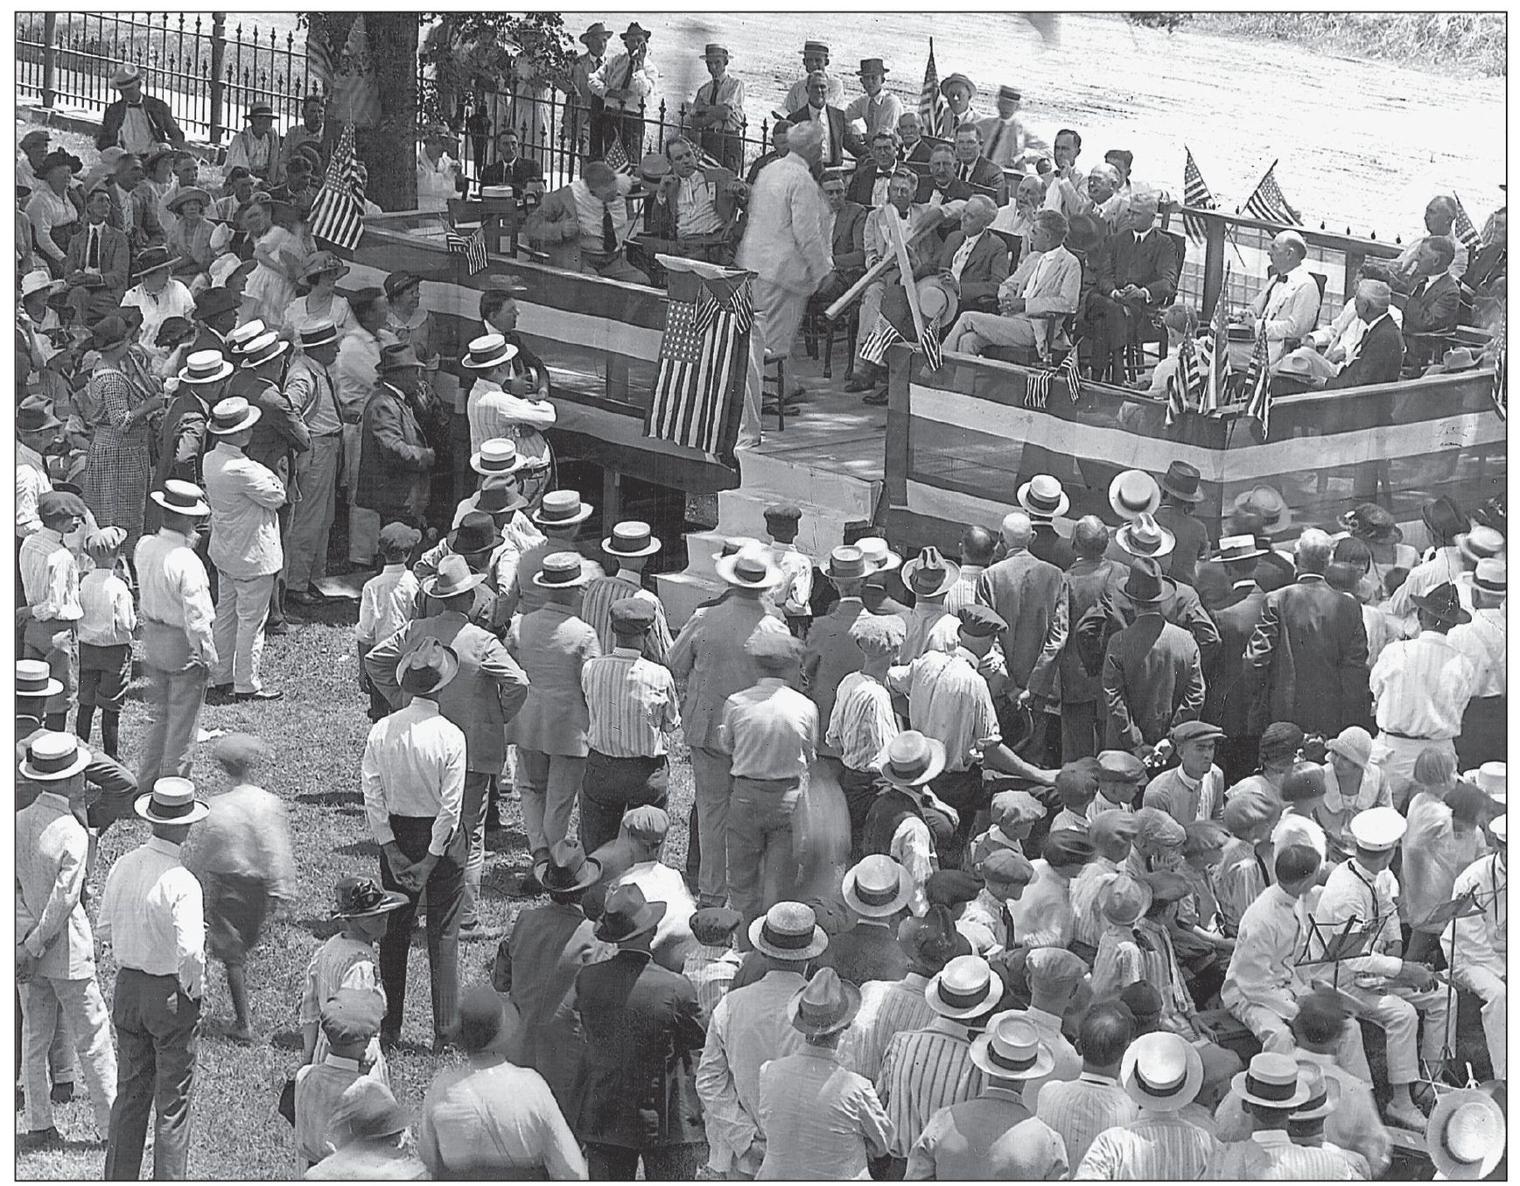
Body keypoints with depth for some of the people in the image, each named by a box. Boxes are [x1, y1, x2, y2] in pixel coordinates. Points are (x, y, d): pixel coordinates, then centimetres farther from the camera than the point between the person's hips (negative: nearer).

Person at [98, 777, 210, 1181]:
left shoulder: (123, 867, -3)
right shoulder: (182, 881, -23)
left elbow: (103, 930, 7)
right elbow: (190, 951, -29)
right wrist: (193, 989, -12)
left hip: (127, 986, 6)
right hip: (172, 995, -6)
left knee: (130, 1094, 18)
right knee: (173, 1102, 6)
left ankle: (119, 1177, 26)